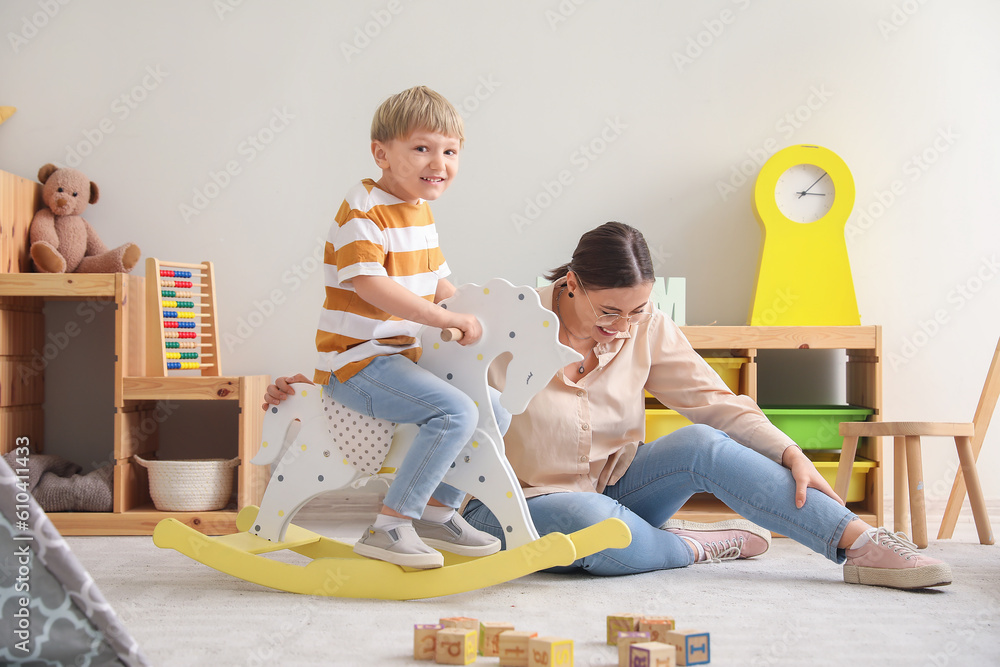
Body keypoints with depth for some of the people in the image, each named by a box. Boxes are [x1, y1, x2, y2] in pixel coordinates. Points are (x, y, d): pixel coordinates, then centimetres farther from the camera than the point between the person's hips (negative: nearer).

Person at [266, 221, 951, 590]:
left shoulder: (649, 329, -5)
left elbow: (714, 401, -3)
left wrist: (790, 454, -15)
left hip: (611, 492, 4)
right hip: (521, 504, -4)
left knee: (703, 444, -25)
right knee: (601, 527, -40)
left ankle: (861, 543, -23)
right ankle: (697, 545, -10)